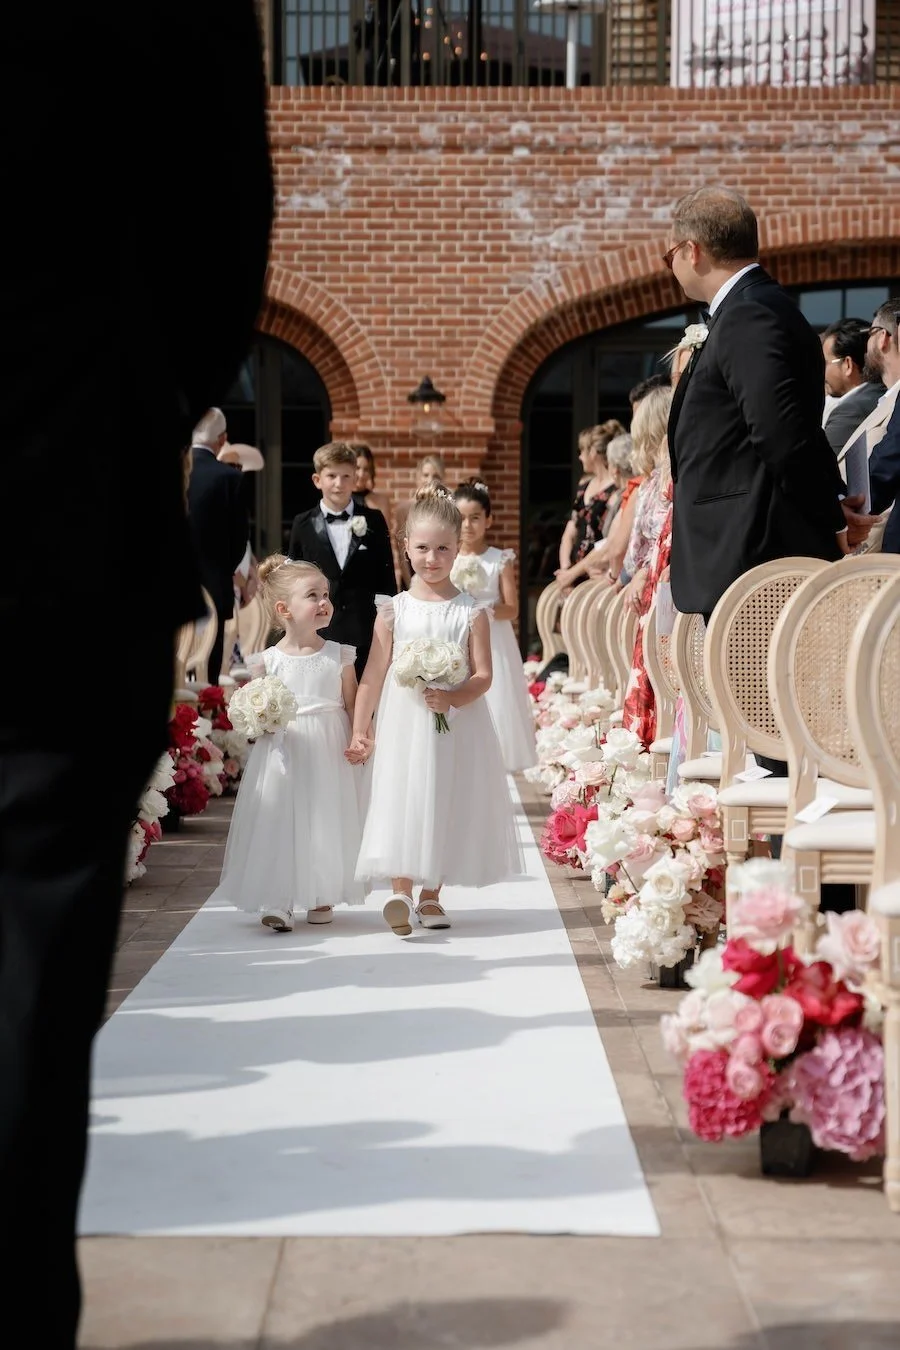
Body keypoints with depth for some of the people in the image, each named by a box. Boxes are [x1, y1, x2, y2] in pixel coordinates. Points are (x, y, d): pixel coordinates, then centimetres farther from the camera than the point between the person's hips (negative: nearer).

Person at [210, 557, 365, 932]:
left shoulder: (339, 656, 1)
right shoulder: (267, 661, -2)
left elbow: (354, 705, 4)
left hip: (329, 755, 1)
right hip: (284, 756, -1)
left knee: (326, 824, 6)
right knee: (279, 823, -4)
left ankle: (322, 897, 21)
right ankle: (278, 901, 1)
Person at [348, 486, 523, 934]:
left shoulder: (471, 613, -1)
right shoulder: (393, 611, 1)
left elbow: (483, 675, -5)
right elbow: (374, 675, 3)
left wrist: (453, 698, -24)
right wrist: (360, 731, 1)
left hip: (457, 728, 0)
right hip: (403, 725, 0)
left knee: (446, 806, 6)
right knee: (403, 803, -9)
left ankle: (431, 896, 17)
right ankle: (401, 893, -12)